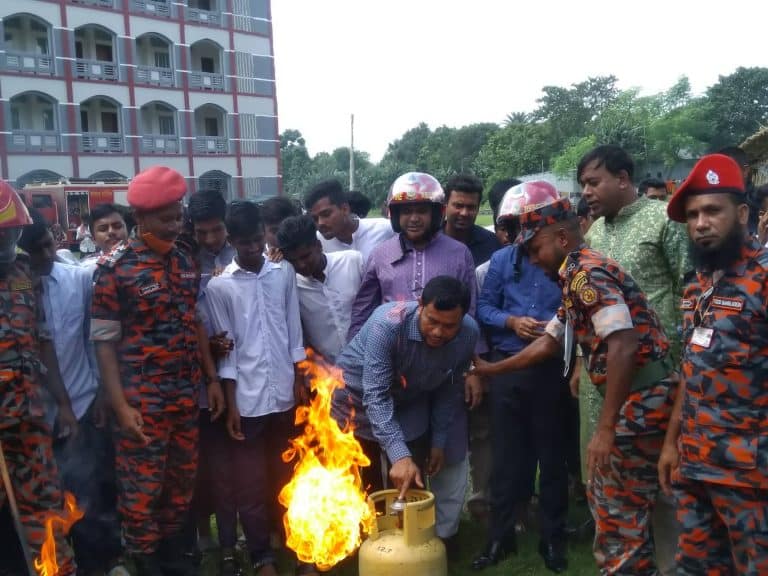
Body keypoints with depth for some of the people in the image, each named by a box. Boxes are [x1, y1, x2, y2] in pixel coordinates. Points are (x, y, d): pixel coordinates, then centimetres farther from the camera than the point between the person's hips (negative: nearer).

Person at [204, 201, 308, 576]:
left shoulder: (284, 272, 3)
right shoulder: (219, 287, -4)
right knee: (250, 484, 7)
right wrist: (230, 403, -5)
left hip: (283, 393, 2)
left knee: (284, 477, 14)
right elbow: (226, 349, -4)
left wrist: (300, 380, 5)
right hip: (247, 399, -2)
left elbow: (294, 331, 7)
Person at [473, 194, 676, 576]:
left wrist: (605, 428, -24)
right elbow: (549, 344, 24)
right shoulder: (577, 276, 17)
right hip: (634, 399, 10)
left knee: (618, 509, 2)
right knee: (607, 498, 21)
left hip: (641, 400, -10)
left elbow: (624, 346, -26)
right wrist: (489, 369, 28)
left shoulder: (586, 272, -15)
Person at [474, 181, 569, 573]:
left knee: (551, 453, 10)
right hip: (507, 368, 2)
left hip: (551, 368, -2)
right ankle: (500, 536, 22)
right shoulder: (502, 259, 3)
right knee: (506, 453, 9)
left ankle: (553, 538, 26)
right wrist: (511, 322, -13)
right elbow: (483, 308, 4)